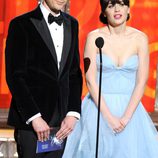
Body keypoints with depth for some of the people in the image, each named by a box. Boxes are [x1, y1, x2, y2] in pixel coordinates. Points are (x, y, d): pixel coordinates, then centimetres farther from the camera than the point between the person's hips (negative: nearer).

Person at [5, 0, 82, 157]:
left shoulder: (72, 24, 12)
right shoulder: (21, 24, -5)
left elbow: (75, 73, 13)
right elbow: (14, 76, -10)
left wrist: (73, 113, 2)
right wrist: (34, 117, -15)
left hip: (61, 122, 5)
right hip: (30, 120, -4)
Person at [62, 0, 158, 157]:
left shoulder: (140, 38, -1)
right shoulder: (94, 37, -4)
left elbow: (141, 81, -3)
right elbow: (90, 80, -8)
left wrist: (126, 117, -12)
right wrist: (109, 117, -14)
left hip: (130, 108, 1)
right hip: (99, 107, -1)